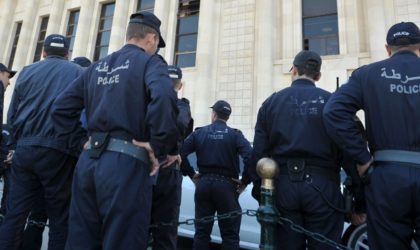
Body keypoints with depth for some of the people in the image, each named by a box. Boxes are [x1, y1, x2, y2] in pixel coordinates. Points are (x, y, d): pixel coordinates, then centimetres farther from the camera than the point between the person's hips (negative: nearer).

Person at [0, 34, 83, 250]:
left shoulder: (27, 71, 14)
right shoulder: (78, 73, 4)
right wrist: (78, 147, 8)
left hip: (25, 149, 4)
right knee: (59, 218, 5)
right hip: (58, 151, -3)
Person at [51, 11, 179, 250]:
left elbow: (61, 107, 17)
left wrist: (81, 140, 17)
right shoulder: (150, 62, 0)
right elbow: (163, 98, -23)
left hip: (89, 160, 7)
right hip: (126, 163, -6)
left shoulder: (97, 66, 19)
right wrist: (164, 147, -15)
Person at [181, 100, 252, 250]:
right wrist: (244, 182, -5)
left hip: (203, 184, 3)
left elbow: (180, 153, -1)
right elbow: (250, 158, -16)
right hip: (226, 185, -2)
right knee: (230, 235, 8)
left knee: (201, 232, 14)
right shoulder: (235, 135, -2)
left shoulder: (199, 133, 5)